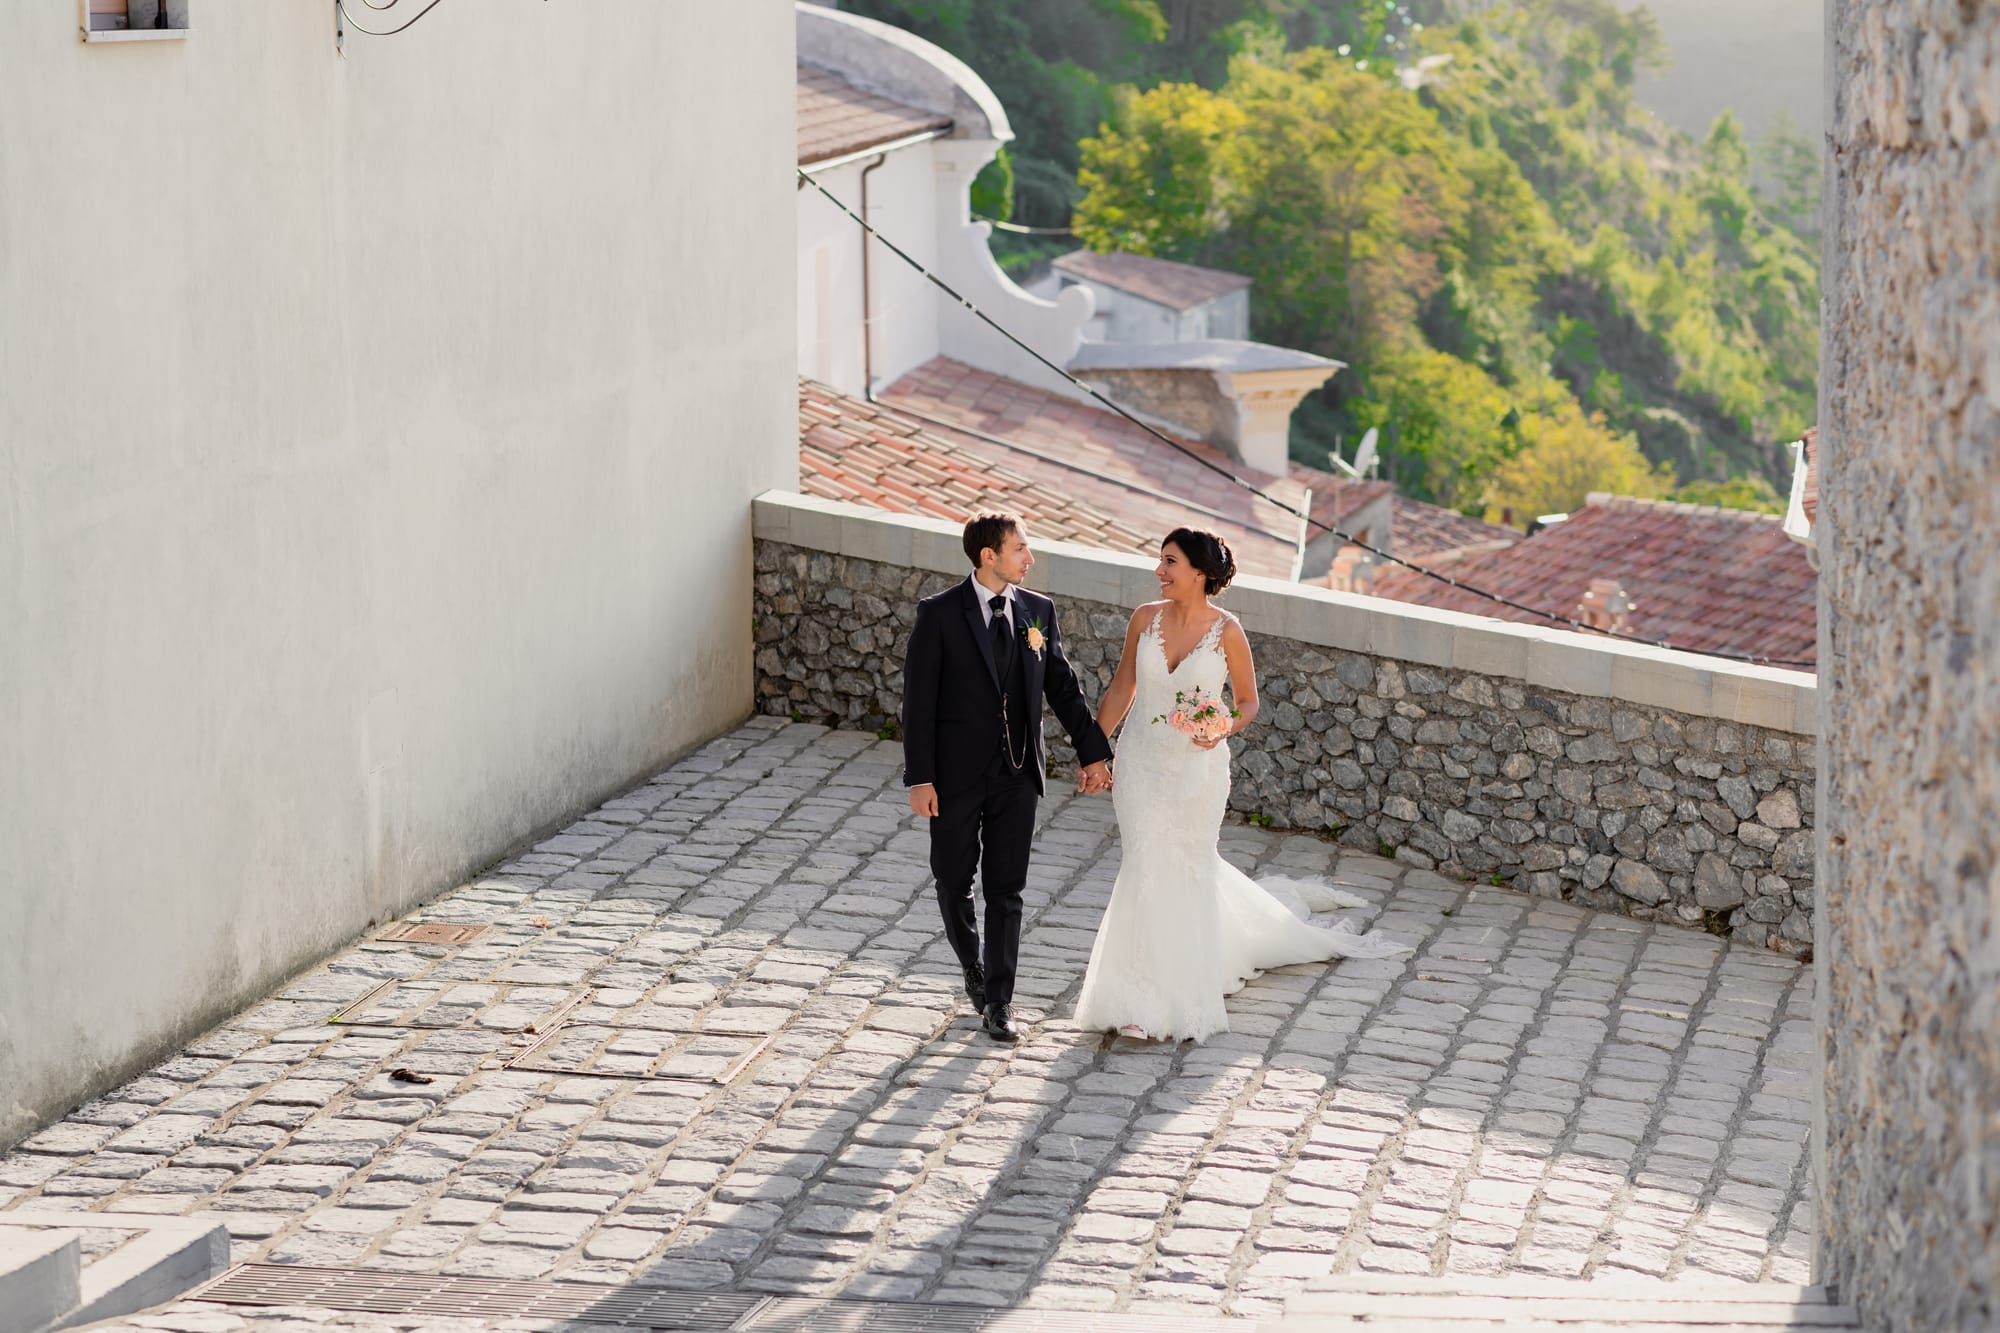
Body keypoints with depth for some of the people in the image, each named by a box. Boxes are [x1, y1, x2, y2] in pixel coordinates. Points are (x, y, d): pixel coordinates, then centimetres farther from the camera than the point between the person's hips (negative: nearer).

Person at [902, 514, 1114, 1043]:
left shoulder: (1039, 611, 2)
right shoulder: (938, 614, -9)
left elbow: (1062, 685, 10)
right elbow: (918, 700, -9)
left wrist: (1093, 751, 6)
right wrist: (919, 778, -13)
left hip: (1018, 775, 2)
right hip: (957, 775, -2)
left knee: (1006, 890, 2)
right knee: (953, 885, 11)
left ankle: (998, 1002, 6)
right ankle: (975, 970, 35)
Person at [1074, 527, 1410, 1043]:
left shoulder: (1226, 631, -12)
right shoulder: (1145, 618, -3)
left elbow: (1248, 702, -1)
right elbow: (1122, 688, 8)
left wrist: (1225, 729, -21)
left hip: (1196, 768, -2)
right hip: (1141, 763, 2)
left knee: (1187, 869, 7)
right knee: (1147, 868, 3)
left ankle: (1180, 997, 23)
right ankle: (1145, 995, 17)